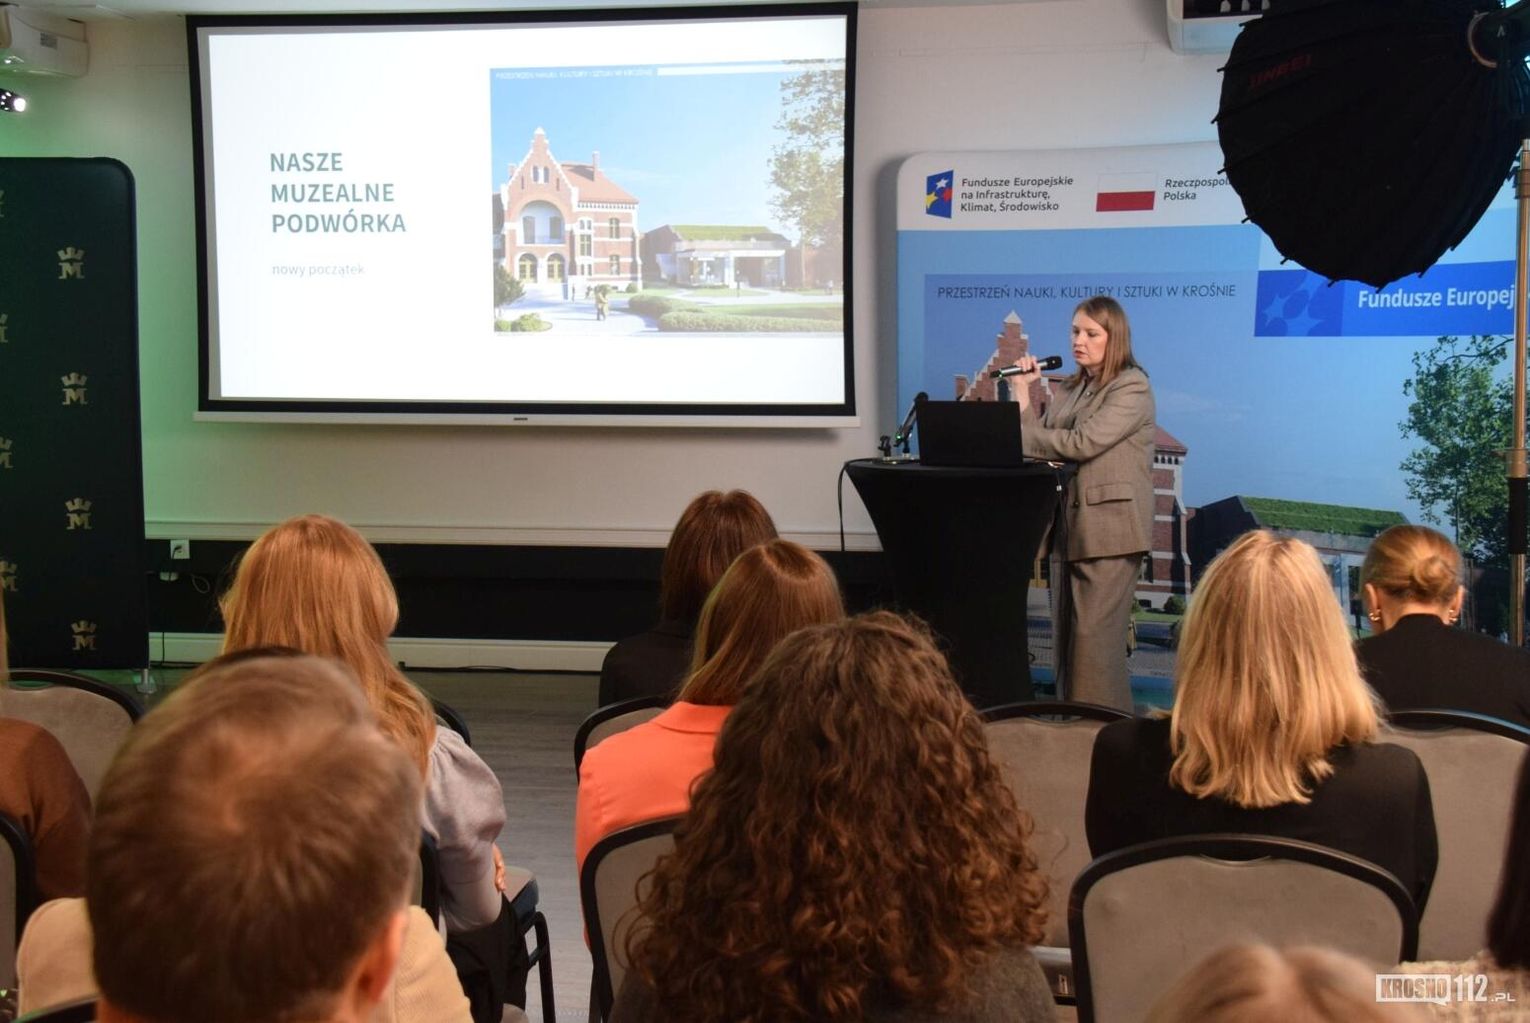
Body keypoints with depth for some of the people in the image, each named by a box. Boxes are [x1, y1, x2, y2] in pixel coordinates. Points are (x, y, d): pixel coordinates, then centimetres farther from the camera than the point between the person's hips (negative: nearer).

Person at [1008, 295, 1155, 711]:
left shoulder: (1132, 388, -6)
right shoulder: (1071, 388, 18)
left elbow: (1083, 443, -17)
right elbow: (1038, 440, 11)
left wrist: (1015, 435, -13)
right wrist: (1022, 390, 4)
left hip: (1109, 530, -8)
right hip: (1068, 527, 8)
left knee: (1094, 638, -10)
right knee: (1064, 637, 8)